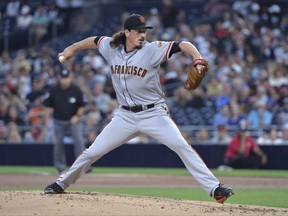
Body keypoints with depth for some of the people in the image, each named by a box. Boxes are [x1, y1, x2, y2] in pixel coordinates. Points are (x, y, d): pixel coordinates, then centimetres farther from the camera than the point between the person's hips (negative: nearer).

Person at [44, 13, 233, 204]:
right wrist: (72, 49, 33)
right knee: (92, 152, 4)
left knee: (182, 147, -18)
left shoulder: (152, 50, -11)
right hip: (125, 116, 3)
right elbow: (95, 40, 22)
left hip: (153, 114, -3)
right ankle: (61, 184, 23)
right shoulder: (111, 47, 1)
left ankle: (214, 188, -17)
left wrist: (198, 58, -37)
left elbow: (182, 45, -19)